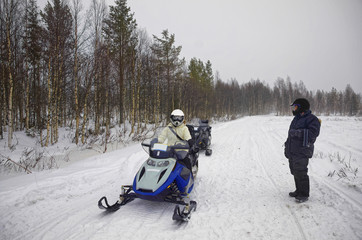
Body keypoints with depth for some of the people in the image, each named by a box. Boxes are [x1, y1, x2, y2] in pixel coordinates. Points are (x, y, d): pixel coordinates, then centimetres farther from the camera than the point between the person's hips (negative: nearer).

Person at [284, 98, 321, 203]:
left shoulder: (312, 119, -9)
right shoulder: (296, 119, 18)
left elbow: (312, 133, -25)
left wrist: (297, 132, -26)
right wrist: (287, 147, 23)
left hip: (301, 153, -9)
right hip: (292, 152, 9)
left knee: (301, 174, -5)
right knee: (295, 172, 15)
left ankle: (304, 195, 8)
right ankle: (299, 191, 29)